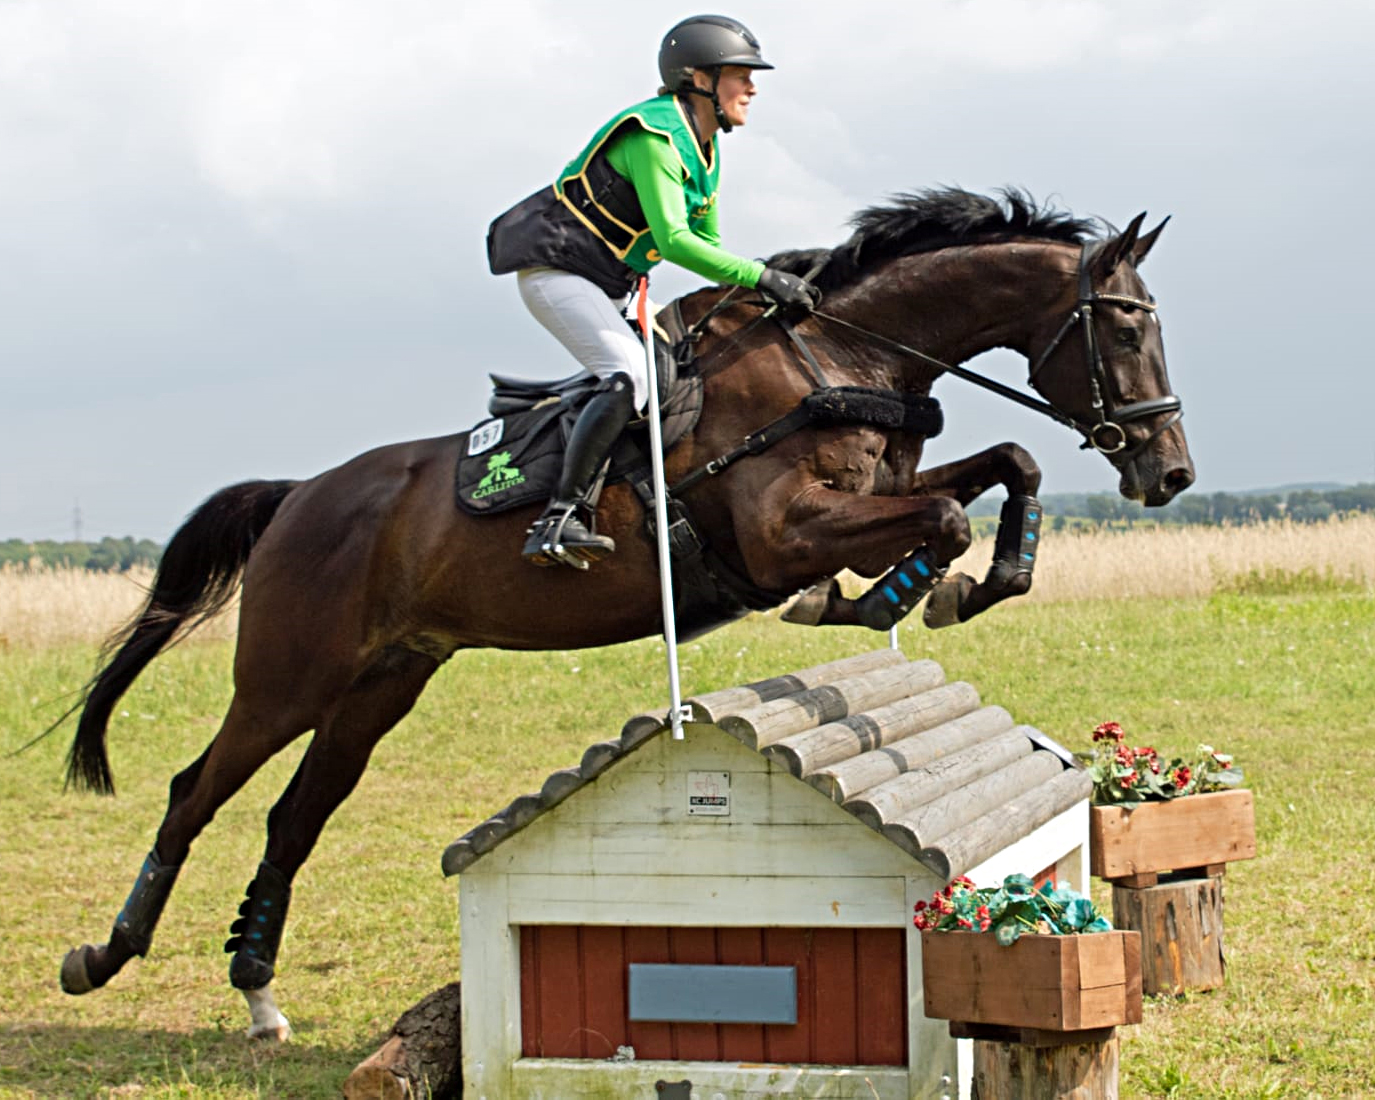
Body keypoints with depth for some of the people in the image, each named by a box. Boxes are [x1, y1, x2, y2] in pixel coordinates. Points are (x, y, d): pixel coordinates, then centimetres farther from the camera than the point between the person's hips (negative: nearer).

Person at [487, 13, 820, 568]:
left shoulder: (704, 151, 10)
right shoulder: (654, 136, -21)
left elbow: (707, 245, 19)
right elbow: (674, 241, -30)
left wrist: (750, 289, 1)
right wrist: (763, 278, -30)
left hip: (609, 284, 10)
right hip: (554, 269, -10)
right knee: (629, 376, -26)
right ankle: (560, 517, -28)